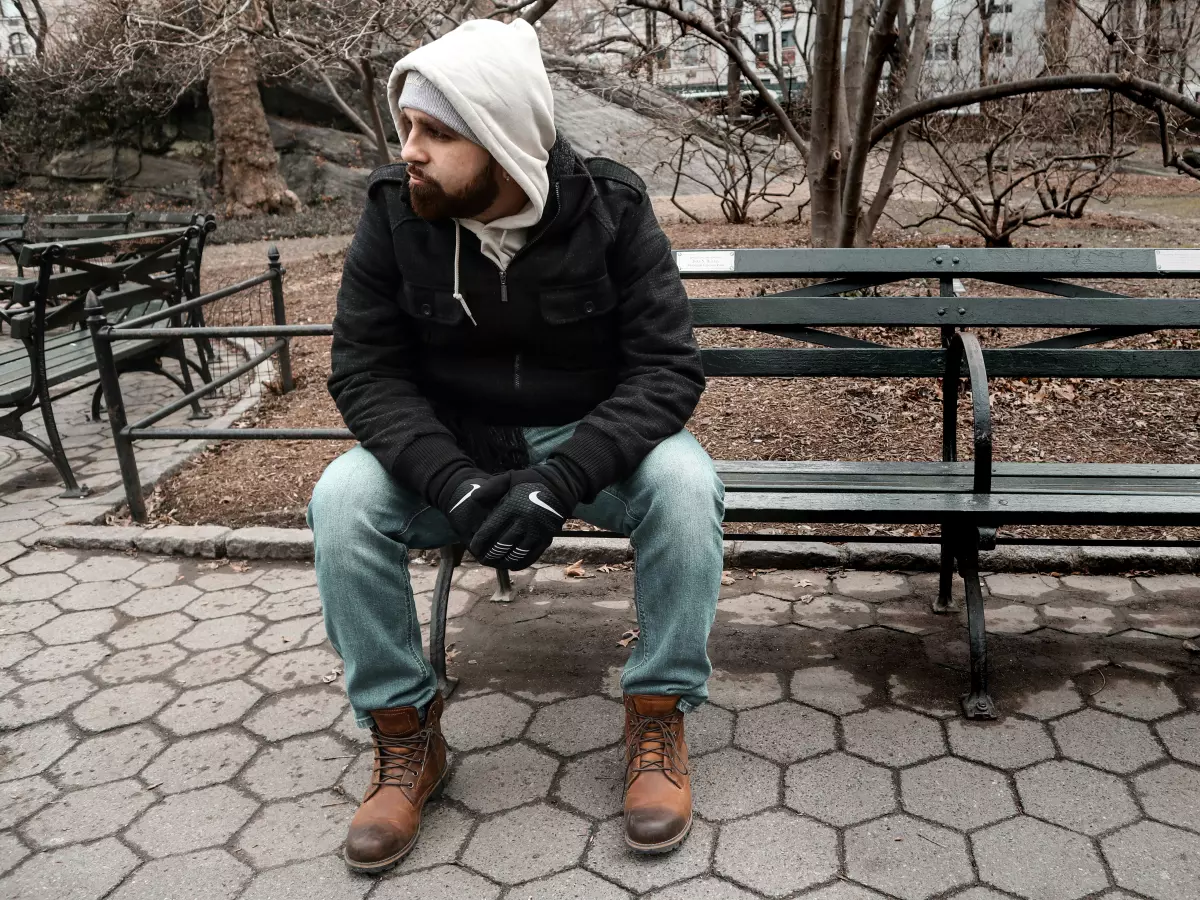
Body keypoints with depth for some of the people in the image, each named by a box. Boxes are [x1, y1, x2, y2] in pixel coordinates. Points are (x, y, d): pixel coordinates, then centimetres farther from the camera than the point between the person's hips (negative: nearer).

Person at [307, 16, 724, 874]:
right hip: (450, 447, 2)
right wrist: (456, 484, -29)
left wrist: (560, 480, -33)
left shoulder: (610, 208, -16)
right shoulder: (392, 212, -12)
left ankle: (659, 716, -9)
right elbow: (366, 371, -12)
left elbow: (668, 368, -19)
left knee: (685, 483, -31)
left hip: (591, 440, -1)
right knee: (342, 501, -24)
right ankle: (405, 735, -5)